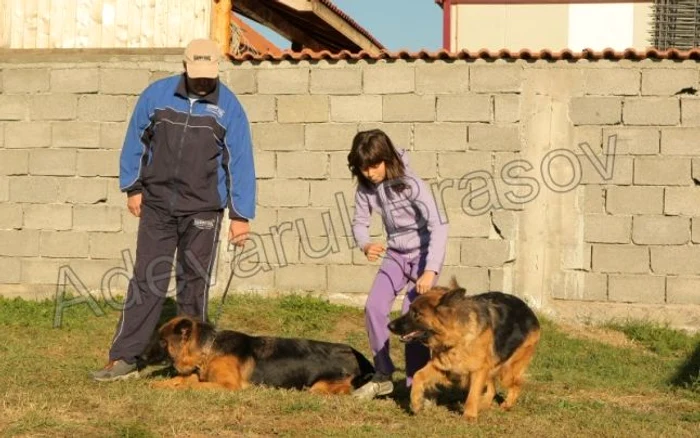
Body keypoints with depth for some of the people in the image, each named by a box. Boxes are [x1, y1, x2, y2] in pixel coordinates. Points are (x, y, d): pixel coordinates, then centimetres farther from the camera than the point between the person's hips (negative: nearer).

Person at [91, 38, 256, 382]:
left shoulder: (229, 108, -3)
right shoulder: (157, 94, 0)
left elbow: (240, 163, -3)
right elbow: (136, 141, 10)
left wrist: (241, 215, -6)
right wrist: (132, 187, 8)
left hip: (203, 211, -1)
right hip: (157, 205, 1)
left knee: (193, 285, 5)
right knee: (146, 281, 0)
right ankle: (123, 358, 1)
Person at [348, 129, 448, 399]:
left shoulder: (410, 184, -26)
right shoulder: (366, 187, -9)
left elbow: (438, 226, -30)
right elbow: (360, 222, 0)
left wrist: (431, 270, -37)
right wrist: (365, 245, -25)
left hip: (424, 252, -5)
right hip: (396, 253, 5)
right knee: (374, 307, -8)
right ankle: (383, 377, 7)